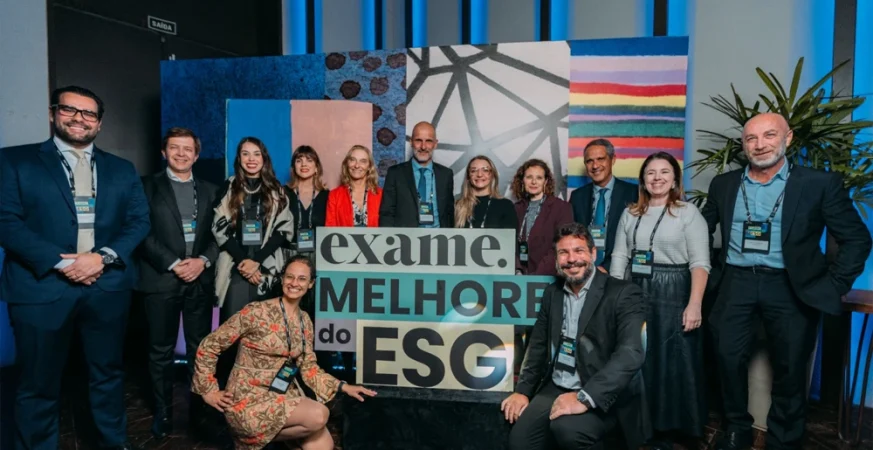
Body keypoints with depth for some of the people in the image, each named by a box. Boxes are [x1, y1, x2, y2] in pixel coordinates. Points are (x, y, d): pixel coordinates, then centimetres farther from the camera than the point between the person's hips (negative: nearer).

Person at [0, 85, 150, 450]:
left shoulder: (122, 169, 12)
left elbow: (139, 221, 4)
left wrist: (104, 257, -12)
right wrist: (60, 262, -16)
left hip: (107, 288, 3)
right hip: (42, 288, -3)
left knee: (108, 373, 16)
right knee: (39, 384, 9)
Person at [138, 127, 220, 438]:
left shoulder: (210, 190, 13)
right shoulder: (148, 186, 5)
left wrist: (203, 261, -8)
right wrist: (173, 264, -12)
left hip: (201, 279, 2)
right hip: (162, 279, -2)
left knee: (201, 347, 6)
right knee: (161, 350, 5)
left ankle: (201, 408, 17)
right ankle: (163, 413, 16)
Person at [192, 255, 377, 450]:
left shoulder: (305, 321, 6)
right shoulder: (257, 311, -14)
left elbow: (308, 368, 9)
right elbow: (208, 346, -9)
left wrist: (343, 387, -2)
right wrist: (209, 391, -8)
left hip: (285, 397, 6)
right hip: (249, 400, -5)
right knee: (318, 415, -24)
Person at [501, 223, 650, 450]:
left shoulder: (623, 293, -8)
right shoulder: (552, 292, 10)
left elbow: (631, 352, -21)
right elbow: (539, 346, 17)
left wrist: (585, 397, -29)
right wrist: (523, 390, 4)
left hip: (604, 396, -4)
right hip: (556, 389, 5)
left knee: (567, 428, -31)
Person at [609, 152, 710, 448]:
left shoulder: (688, 213, -2)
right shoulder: (630, 213, 10)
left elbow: (700, 263, -9)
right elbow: (619, 256, 9)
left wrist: (694, 305, -18)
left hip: (673, 295, -4)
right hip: (634, 294, 4)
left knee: (673, 364, 2)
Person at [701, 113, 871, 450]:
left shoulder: (820, 183, -3)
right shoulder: (724, 184, 6)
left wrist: (833, 285, -5)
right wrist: (709, 272, 7)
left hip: (791, 289, -2)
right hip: (736, 284, 2)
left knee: (790, 369, 8)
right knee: (729, 358, 1)